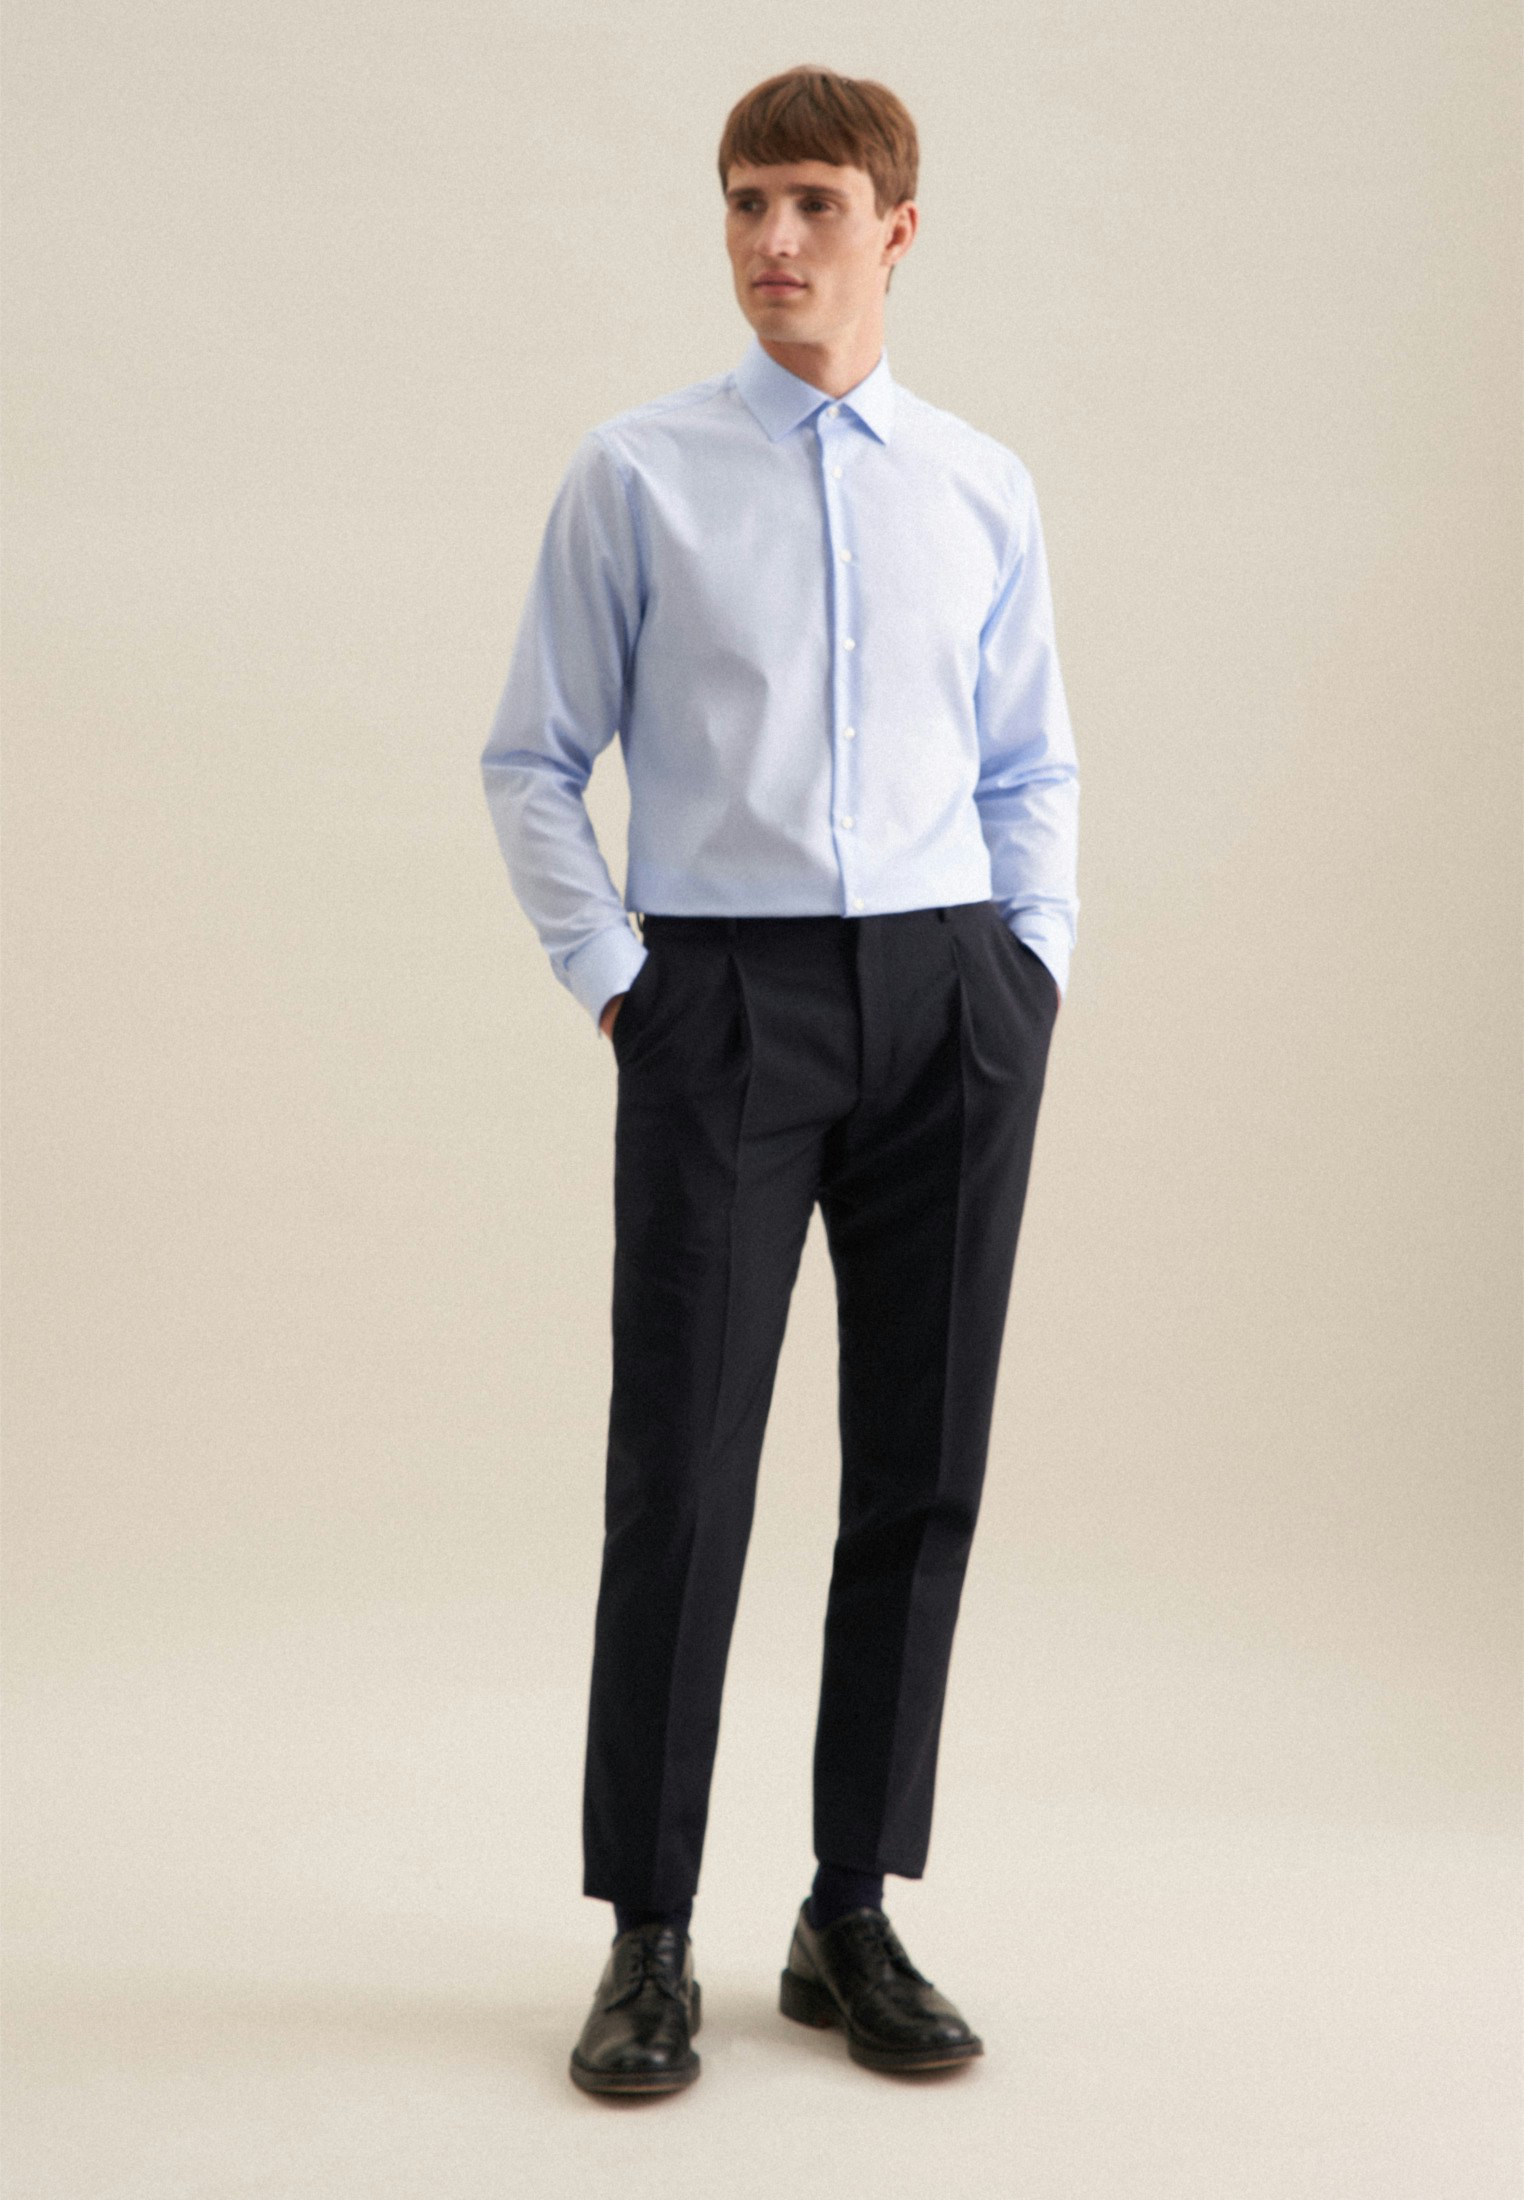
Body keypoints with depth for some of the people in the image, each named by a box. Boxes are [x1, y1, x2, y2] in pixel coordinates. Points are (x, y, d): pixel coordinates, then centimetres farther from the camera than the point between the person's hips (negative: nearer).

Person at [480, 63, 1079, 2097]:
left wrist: (1035, 970, 4)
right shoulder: (638, 477, 2)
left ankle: (856, 1916, 20)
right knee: (683, 1470, -2)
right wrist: (613, 983, -4)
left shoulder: (985, 489, 9)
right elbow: (533, 761, 4)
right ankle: (648, 1938, 12)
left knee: (924, 1466, 6)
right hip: (723, 994, -2)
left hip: (951, 995, 3)